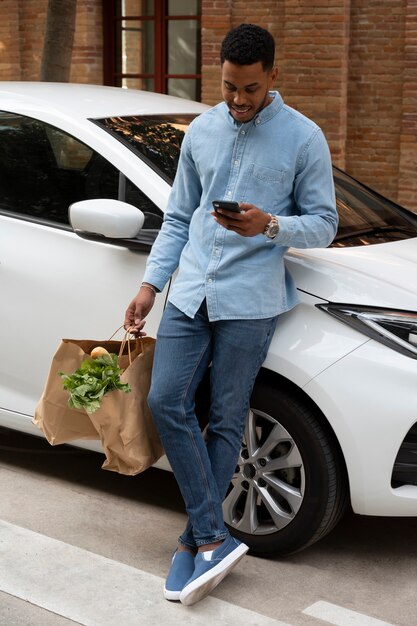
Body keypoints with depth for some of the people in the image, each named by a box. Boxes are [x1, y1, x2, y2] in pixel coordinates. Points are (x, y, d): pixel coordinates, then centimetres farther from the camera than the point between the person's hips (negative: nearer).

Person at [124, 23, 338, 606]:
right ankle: (215, 538, -1)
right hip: (191, 291, 5)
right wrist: (150, 284, 9)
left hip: (249, 299, -4)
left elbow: (324, 225, 0)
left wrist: (268, 225, -19)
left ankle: (196, 539, 12)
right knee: (167, 403, -7)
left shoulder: (303, 138, -1)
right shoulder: (201, 131, 12)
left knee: (225, 420, -1)